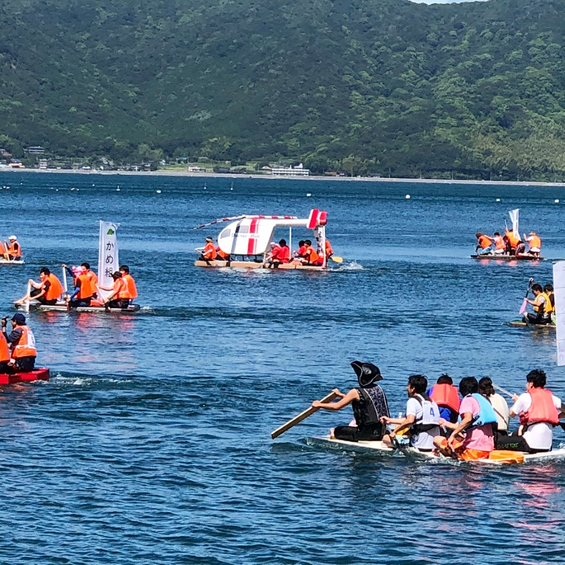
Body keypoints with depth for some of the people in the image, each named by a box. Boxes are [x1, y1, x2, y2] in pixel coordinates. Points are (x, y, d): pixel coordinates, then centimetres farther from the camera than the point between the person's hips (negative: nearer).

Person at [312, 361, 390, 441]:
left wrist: (319, 405, 5)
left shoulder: (356, 392, -15)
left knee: (335, 432, 10)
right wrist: (341, 395, 31)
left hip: (367, 434, -7)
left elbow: (337, 406, -11)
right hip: (381, 432, 7)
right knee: (353, 423, 35)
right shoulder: (378, 389, 6)